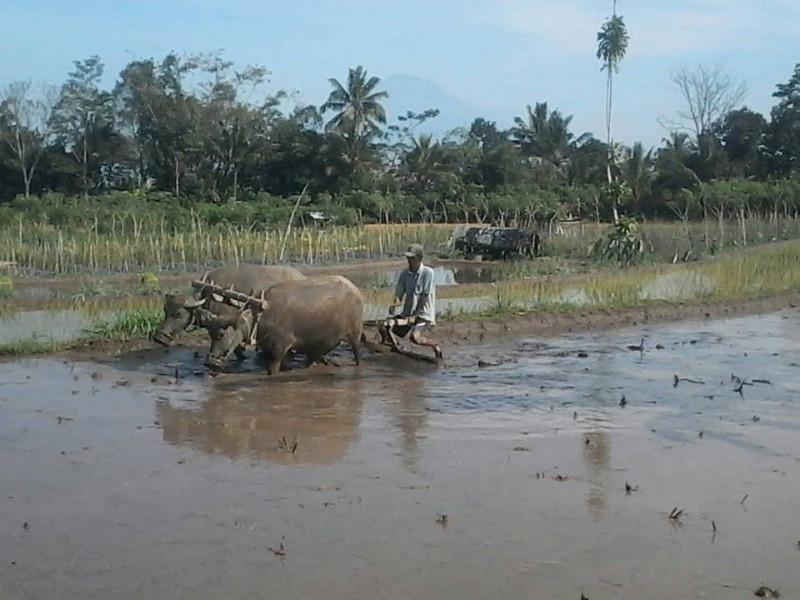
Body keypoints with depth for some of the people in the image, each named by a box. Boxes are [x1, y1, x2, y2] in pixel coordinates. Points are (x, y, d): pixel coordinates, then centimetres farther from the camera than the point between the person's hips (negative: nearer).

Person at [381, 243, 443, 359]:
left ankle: (435, 347, -4)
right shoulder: (404, 274, 6)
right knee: (384, 329, -11)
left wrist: (414, 316, -16)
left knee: (415, 337, -32)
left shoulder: (428, 272, -10)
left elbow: (425, 297, -14)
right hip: (407, 314, 6)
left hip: (423, 315, -6)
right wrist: (394, 304, -17)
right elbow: (398, 294, 7)